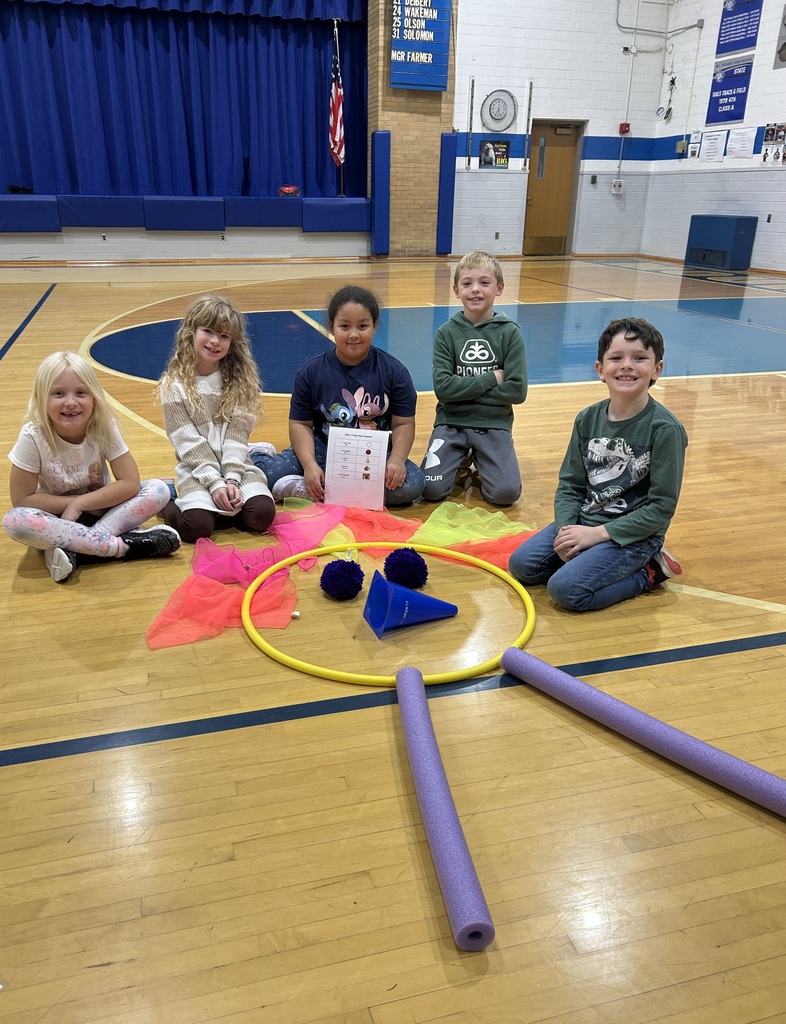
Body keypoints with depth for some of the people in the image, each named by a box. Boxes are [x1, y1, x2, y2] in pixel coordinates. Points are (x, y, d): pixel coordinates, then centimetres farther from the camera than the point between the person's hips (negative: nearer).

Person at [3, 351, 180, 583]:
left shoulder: (104, 428, -17)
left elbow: (130, 483, -19)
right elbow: (21, 499, -16)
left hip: (100, 512, 1)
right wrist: (74, 503, -17)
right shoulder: (32, 437, -20)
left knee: (158, 490, -22)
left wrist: (79, 504, -23)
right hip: (58, 519, -1)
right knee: (14, 521, -34)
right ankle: (123, 545, -29)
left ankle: (72, 549, -26)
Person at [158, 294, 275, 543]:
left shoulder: (240, 379, 4)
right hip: (196, 469, -2)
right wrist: (215, 483, -17)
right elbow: (187, 441, -8)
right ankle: (171, 504, 7)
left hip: (236, 465, 2)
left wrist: (231, 479, -16)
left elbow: (237, 435, -4)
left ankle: (224, 505, 7)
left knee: (262, 514, -23)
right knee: (197, 526, -25)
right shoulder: (173, 383, -1)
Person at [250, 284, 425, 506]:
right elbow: (300, 424, -1)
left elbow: (403, 424, -3)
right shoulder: (311, 371, -3)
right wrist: (309, 464, -18)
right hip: (324, 451, -1)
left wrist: (396, 459, -22)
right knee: (270, 474, -27)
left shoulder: (394, 371, -4)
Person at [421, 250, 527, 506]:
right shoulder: (446, 333, -1)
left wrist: (464, 390, -11)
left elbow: (516, 390, -9)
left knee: (506, 493, -19)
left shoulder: (509, 332, -2)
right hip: (452, 422, 0)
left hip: (494, 424, 0)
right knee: (431, 489, -17)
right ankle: (462, 461, 14)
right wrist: (491, 378, -13)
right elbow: (443, 387, -12)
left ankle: (478, 463, 14)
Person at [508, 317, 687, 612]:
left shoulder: (666, 429, -16)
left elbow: (662, 506, -16)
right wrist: (566, 530, -15)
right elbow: (570, 484, 3)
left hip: (634, 534, -5)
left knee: (566, 589, -22)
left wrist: (598, 533, -18)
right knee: (521, 564, -6)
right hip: (582, 521, 6)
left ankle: (646, 572, 1)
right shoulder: (588, 419, -1)